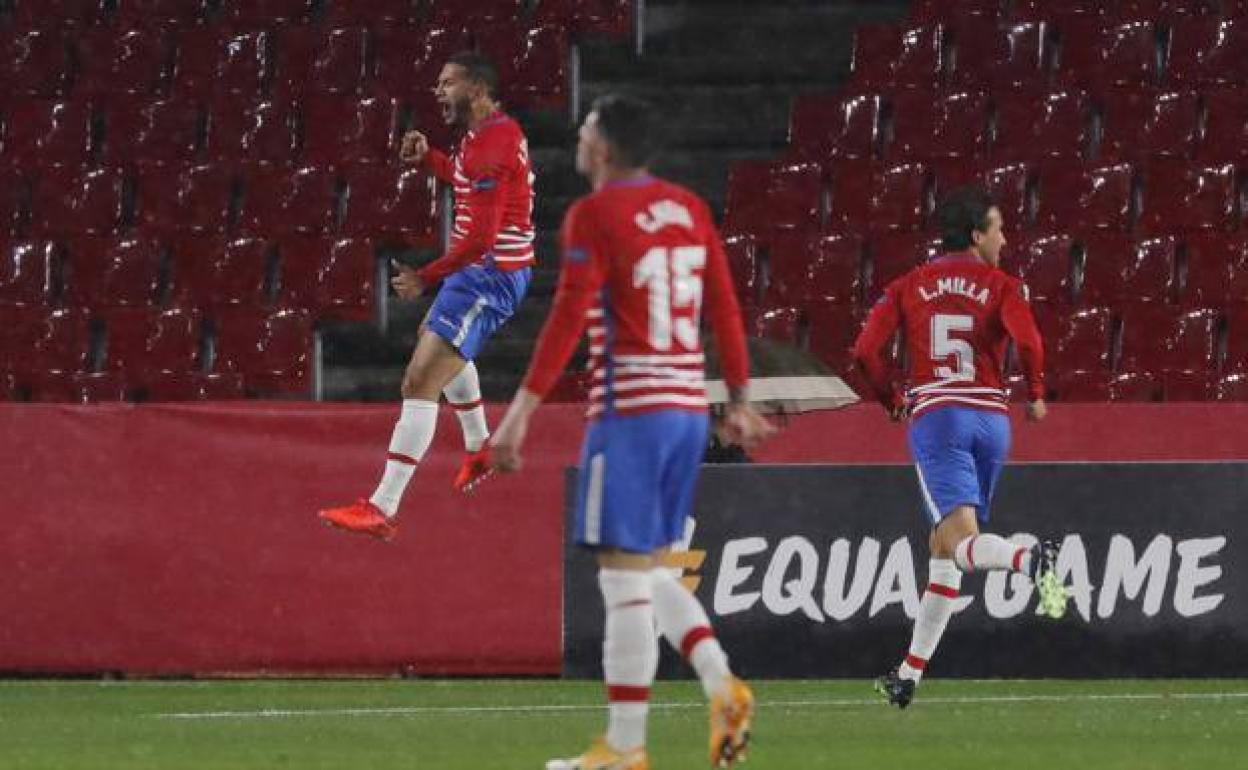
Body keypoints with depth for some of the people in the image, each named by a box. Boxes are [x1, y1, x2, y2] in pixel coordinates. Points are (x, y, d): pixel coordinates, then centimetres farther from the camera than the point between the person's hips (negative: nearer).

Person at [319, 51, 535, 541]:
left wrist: (427, 277, -22)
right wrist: (429, 158, 14)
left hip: (488, 274, -11)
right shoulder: (496, 130, 9)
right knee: (440, 345, 38)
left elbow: (480, 237, -27)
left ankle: (382, 509, -24)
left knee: (420, 382, -18)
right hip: (492, 272, 11)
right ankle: (478, 450, 57)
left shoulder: (490, 145, -22)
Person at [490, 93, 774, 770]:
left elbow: (567, 318, -16)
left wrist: (522, 410, -17)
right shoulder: (690, 209, 11)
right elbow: (725, 310, 13)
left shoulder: (594, 214, -9)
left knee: (624, 577, -4)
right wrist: (738, 403, 21)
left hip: (629, 410, -7)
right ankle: (721, 685, 0)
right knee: (646, 572, 18)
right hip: (689, 407, 7)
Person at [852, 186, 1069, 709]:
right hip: (992, 417, 2)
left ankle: (1030, 560, -50)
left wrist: (892, 401, 17)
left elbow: (866, 350, 0)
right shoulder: (1001, 286, 5)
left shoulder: (908, 287, 9)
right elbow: (1027, 340, -14)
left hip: (935, 416, -2)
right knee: (943, 548, 12)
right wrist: (1035, 394, 3)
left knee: (962, 543, -16)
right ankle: (909, 674, 14)